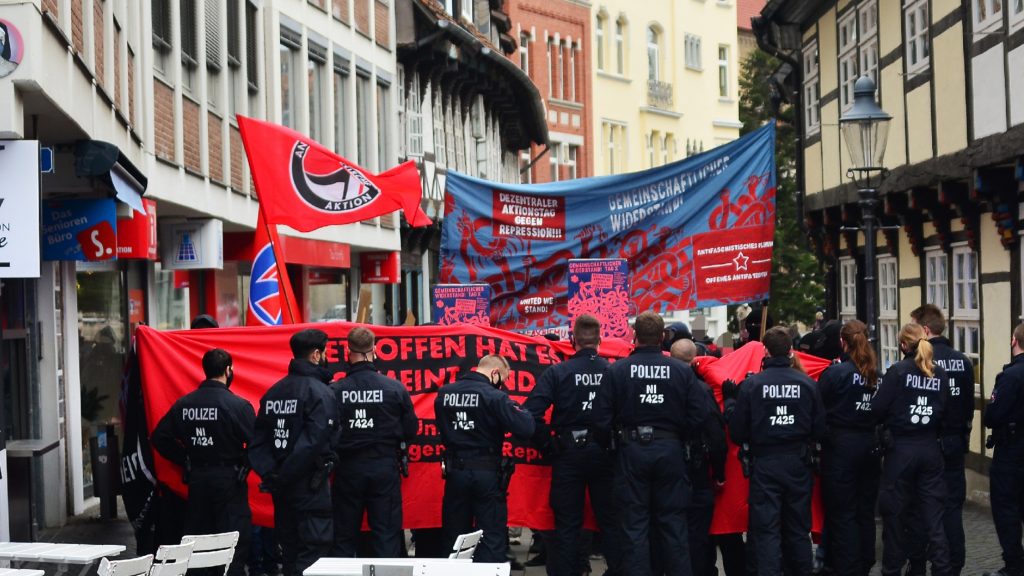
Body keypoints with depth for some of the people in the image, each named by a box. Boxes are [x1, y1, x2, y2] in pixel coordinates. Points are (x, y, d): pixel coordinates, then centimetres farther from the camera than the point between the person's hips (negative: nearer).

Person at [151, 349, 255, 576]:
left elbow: (159, 438, 5)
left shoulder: (183, 404, 2)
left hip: (196, 479, 5)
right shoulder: (238, 405, -13)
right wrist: (243, 465, 1)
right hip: (229, 479, -5)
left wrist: (186, 461, 8)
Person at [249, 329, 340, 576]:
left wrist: (269, 473, -2)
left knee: (289, 547, 15)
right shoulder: (319, 392, -12)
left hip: (280, 484, 7)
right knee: (314, 548, -4)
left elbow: (258, 439, 5)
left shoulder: (273, 392, 9)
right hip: (310, 482, -7)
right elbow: (315, 442, -21)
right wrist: (285, 476, -16)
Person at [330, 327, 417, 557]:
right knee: (387, 534, 7)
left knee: (344, 536, 11)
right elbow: (410, 430, -1)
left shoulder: (335, 391, -10)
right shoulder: (395, 388, -8)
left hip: (348, 469, 0)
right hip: (385, 468, 0)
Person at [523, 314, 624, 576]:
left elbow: (531, 413, -17)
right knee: (610, 520, 13)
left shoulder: (556, 372, -10)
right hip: (604, 454, 1)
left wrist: (549, 442, -5)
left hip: (568, 454, -1)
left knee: (567, 524, 8)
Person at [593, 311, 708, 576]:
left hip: (631, 451, -1)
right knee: (673, 523, 10)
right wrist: (676, 435, 8)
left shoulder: (617, 370, -9)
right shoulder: (682, 370, -6)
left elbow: (602, 417, -9)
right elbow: (698, 414, -7)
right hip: (670, 450, 1)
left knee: (635, 524, 6)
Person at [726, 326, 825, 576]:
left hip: (765, 464, -2)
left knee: (767, 529, 3)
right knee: (798, 527, 14)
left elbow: (737, 433, -7)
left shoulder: (751, 384, -11)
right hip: (798, 462, 2)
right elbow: (819, 430, 0)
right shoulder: (807, 383, -6)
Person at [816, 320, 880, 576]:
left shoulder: (835, 372, -12)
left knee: (842, 513, 1)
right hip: (869, 446, 5)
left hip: (841, 446, -5)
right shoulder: (875, 373, 2)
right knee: (865, 509, 14)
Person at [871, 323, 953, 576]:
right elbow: (944, 410, 7)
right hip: (930, 448, 4)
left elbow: (877, 408, -12)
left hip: (900, 448, -4)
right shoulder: (940, 374, 2)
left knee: (894, 514, 8)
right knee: (933, 517, 6)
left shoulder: (898, 371, -11)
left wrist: (887, 423, 8)